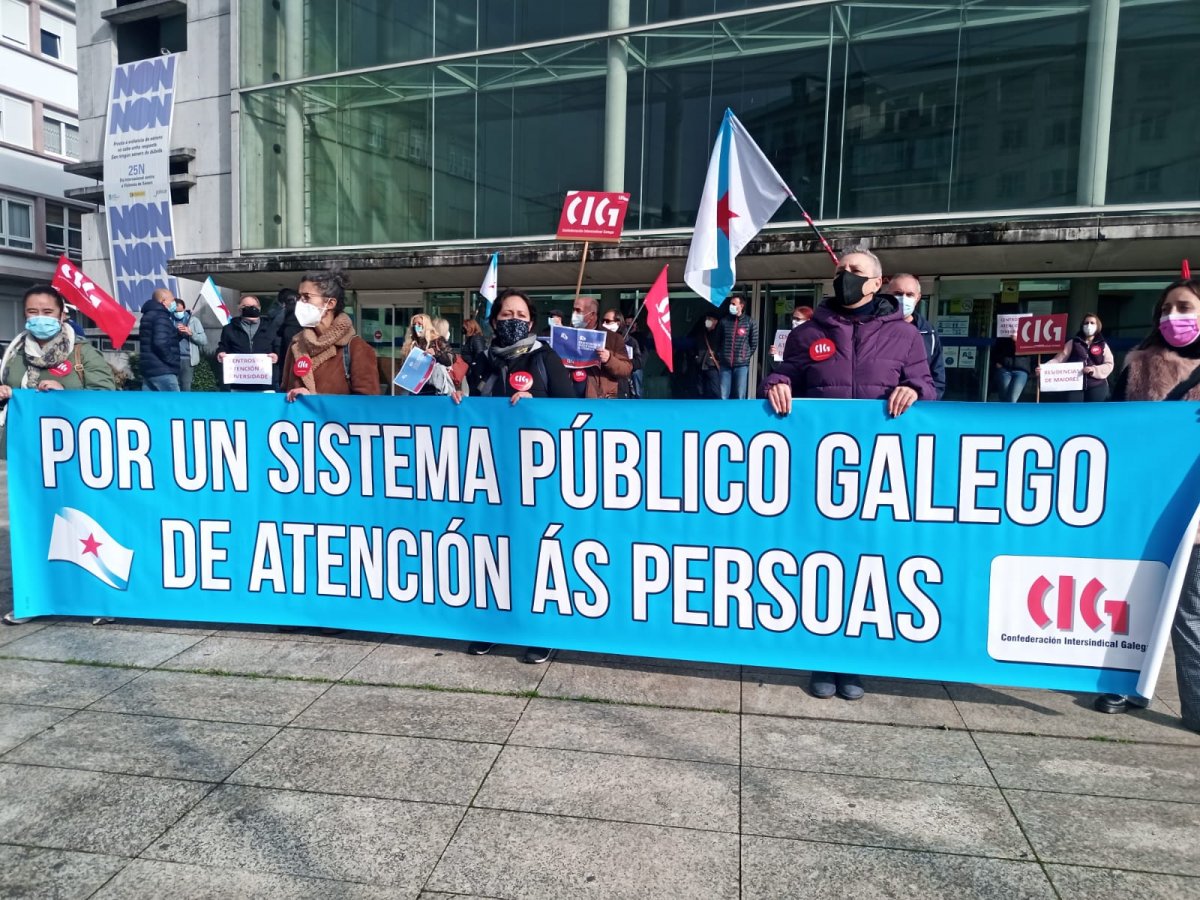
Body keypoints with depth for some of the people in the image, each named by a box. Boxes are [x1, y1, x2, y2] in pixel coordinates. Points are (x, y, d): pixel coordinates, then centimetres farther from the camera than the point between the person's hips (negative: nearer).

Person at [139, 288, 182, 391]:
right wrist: (172, 361, -14)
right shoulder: (161, 317, -12)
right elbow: (161, 343, -26)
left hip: (149, 368, 10)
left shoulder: (149, 315, 20)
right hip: (162, 370, -10)